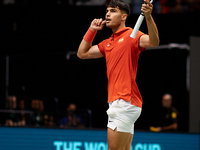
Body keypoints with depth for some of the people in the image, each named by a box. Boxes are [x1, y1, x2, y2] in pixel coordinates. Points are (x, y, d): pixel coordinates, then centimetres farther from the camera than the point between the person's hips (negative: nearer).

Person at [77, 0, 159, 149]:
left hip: (125, 102, -9)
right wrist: (92, 30, 22)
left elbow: (153, 42, -24)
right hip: (116, 102, 9)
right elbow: (82, 53, 29)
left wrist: (148, 16, -38)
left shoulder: (130, 35, -5)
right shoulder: (108, 43, 20)